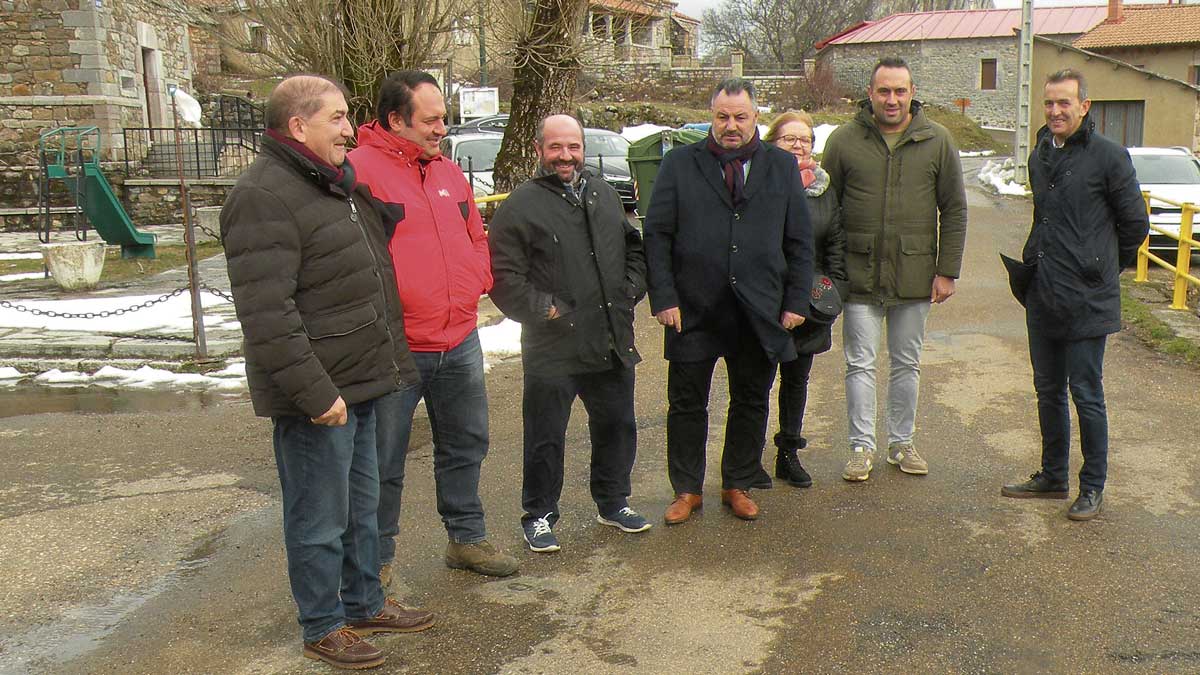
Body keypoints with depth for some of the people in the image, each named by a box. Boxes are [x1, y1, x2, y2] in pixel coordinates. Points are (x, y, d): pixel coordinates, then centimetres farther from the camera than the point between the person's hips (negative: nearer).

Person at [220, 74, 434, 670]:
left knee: (360, 505, 21)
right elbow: (267, 314, -25)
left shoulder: (337, 184, 15)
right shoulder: (263, 196, -18)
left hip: (358, 383, 10)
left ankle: (366, 603, 37)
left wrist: (389, 363, 22)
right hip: (319, 396, -10)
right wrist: (314, 392, -25)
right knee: (320, 520, 4)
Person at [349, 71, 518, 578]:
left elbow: (477, 241, 21)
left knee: (466, 445, 19)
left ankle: (467, 538, 36)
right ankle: (377, 560, 22)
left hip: (459, 343, 7)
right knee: (383, 463, 6)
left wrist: (476, 284, 5)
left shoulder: (449, 173, 12)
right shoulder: (359, 171, -12)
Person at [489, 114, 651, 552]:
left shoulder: (604, 195, 13)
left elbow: (634, 248, 24)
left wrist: (631, 290, 10)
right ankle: (539, 516, 21)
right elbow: (504, 277, -11)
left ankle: (613, 503, 36)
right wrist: (541, 309, -16)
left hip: (613, 345, 6)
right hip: (552, 350, -6)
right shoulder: (522, 206, -7)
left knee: (617, 426, 17)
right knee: (546, 438, 4)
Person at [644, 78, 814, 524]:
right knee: (687, 404, 7)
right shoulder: (679, 165, 2)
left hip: (760, 313, 2)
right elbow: (656, 236, -1)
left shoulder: (782, 167, 7)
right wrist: (664, 298, -9)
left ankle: (738, 485, 28)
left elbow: (799, 242, 8)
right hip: (693, 310, -1)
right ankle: (687, 490, 22)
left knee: (751, 403, 11)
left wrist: (797, 301, 1)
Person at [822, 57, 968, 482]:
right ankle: (862, 447, 14)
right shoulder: (844, 141, -2)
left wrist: (948, 270, 0)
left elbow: (953, 210, 5)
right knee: (860, 363, 3)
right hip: (860, 273, -1)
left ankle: (901, 442, 26)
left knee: (907, 364, 12)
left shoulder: (937, 141, 1)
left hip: (915, 275, 1)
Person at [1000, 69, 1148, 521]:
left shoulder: (1108, 157, -10)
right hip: (1042, 297, 7)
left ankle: (1093, 488, 14)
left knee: (1086, 395, 1)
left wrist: (1101, 269, 7)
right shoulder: (1039, 155, 11)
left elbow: (1135, 224, -2)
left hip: (1086, 301, -7)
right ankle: (1052, 477, 28)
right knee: (1048, 390, 15)